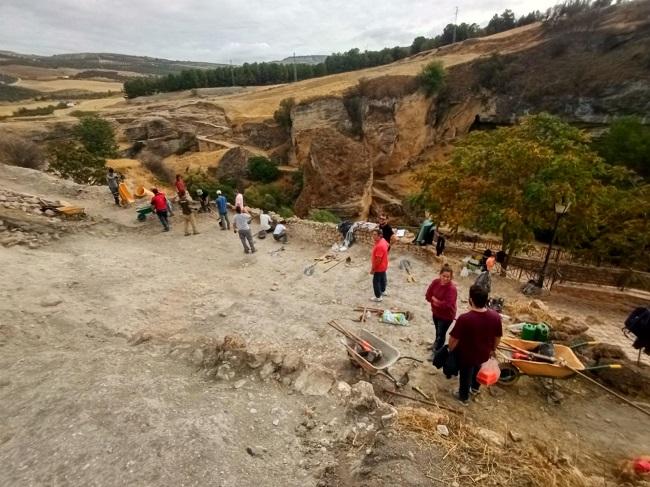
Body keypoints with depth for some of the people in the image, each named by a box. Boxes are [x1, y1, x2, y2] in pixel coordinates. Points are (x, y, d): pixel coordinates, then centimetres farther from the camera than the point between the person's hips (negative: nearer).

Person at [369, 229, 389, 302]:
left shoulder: (379, 246, -35)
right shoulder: (383, 240, -4)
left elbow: (378, 260, -31)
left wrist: (373, 269, -20)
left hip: (379, 267, -10)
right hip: (383, 266, 10)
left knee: (376, 282, 6)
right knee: (382, 279, 27)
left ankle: (378, 297, 19)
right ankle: (383, 291, 48)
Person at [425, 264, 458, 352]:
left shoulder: (452, 289, -29)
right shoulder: (435, 282, -12)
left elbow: (447, 304, -33)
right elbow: (428, 296, -7)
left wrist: (434, 300, -20)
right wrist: (438, 302, -18)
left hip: (446, 316, -6)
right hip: (435, 312, 6)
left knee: (441, 334, 8)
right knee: (438, 331, 28)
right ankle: (437, 344, 53)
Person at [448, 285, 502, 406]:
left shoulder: (464, 318, -34)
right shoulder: (495, 316, -19)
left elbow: (454, 339, -23)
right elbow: (498, 337, -3)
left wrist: (450, 350, -3)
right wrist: (492, 349, 16)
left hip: (466, 355, -4)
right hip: (483, 354, 5)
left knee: (465, 375, 21)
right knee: (477, 369, 34)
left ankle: (464, 397, 44)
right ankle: (475, 388, 59)